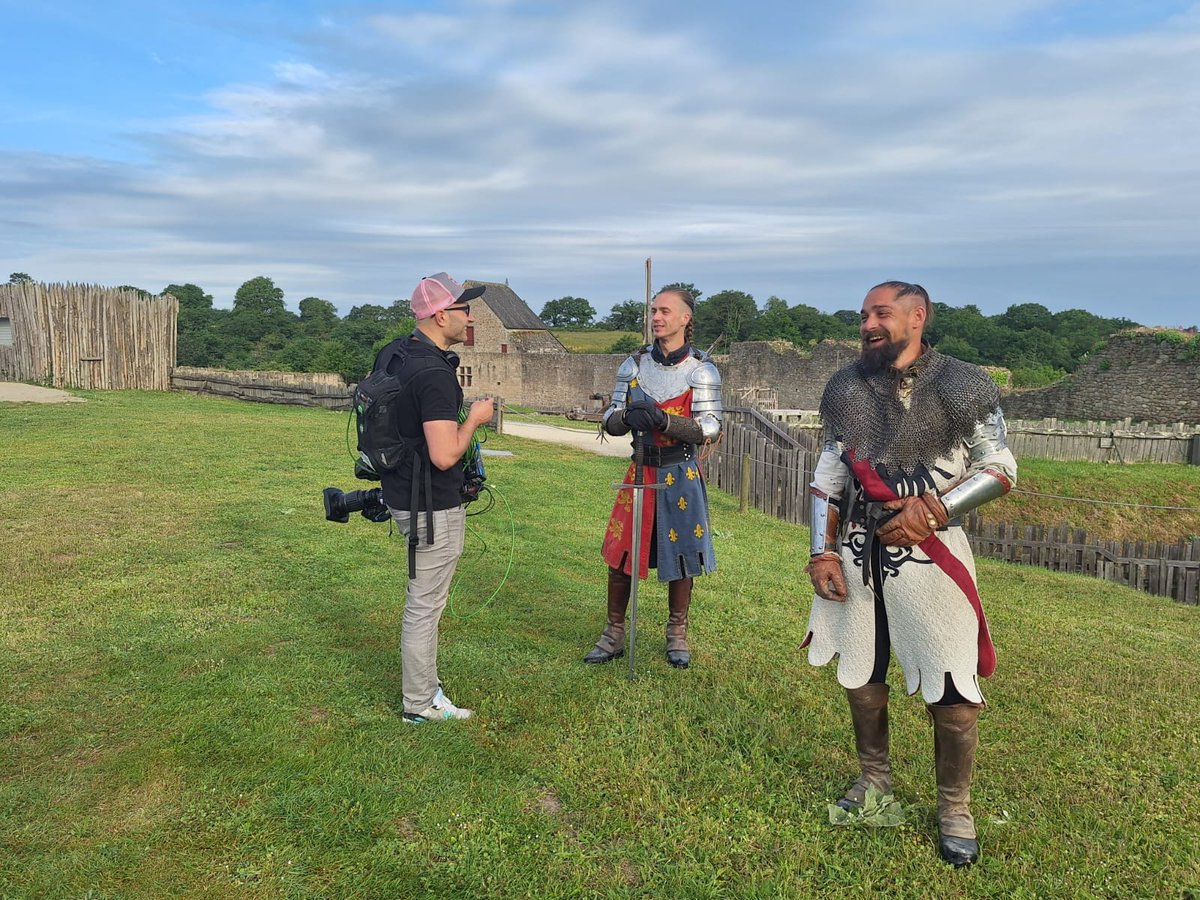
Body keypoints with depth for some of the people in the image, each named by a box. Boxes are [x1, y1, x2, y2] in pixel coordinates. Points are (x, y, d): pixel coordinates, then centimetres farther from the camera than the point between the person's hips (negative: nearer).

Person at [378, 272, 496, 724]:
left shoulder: (395, 355, 5)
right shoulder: (435, 374, -24)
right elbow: (444, 456, -29)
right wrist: (474, 419, -12)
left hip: (404, 494, 10)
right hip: (433, 505, -10)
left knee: (423, 595, 23)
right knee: (426, 603, 3)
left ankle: (421, 682, 37)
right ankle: (422, 703, 18)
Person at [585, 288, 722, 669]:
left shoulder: (701, 370, -6)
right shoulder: (634, 364, 3)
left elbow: (710, 428, -13)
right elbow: (610, 420, 2)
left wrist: (664, 421, -28)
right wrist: (628, 418, -22)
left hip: (681, 473, -3)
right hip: (641, 469, 3)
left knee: (680, 555, 8)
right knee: (620, 554, 5)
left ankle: (677, 636, 27)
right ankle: (613, 635, 21)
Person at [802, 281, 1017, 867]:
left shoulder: (962, 387, -7)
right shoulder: (846, 388, 3)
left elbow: (1000, 469, -5)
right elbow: (827, 478, 6)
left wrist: (934, 512, -18)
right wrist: (823, 553, 0)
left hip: (929, 554, -3)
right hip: (857, 551, 4)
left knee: (952, 691, 2)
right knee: (861, 675, 16)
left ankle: (954, 808, 25)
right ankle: (874, 778, 39)